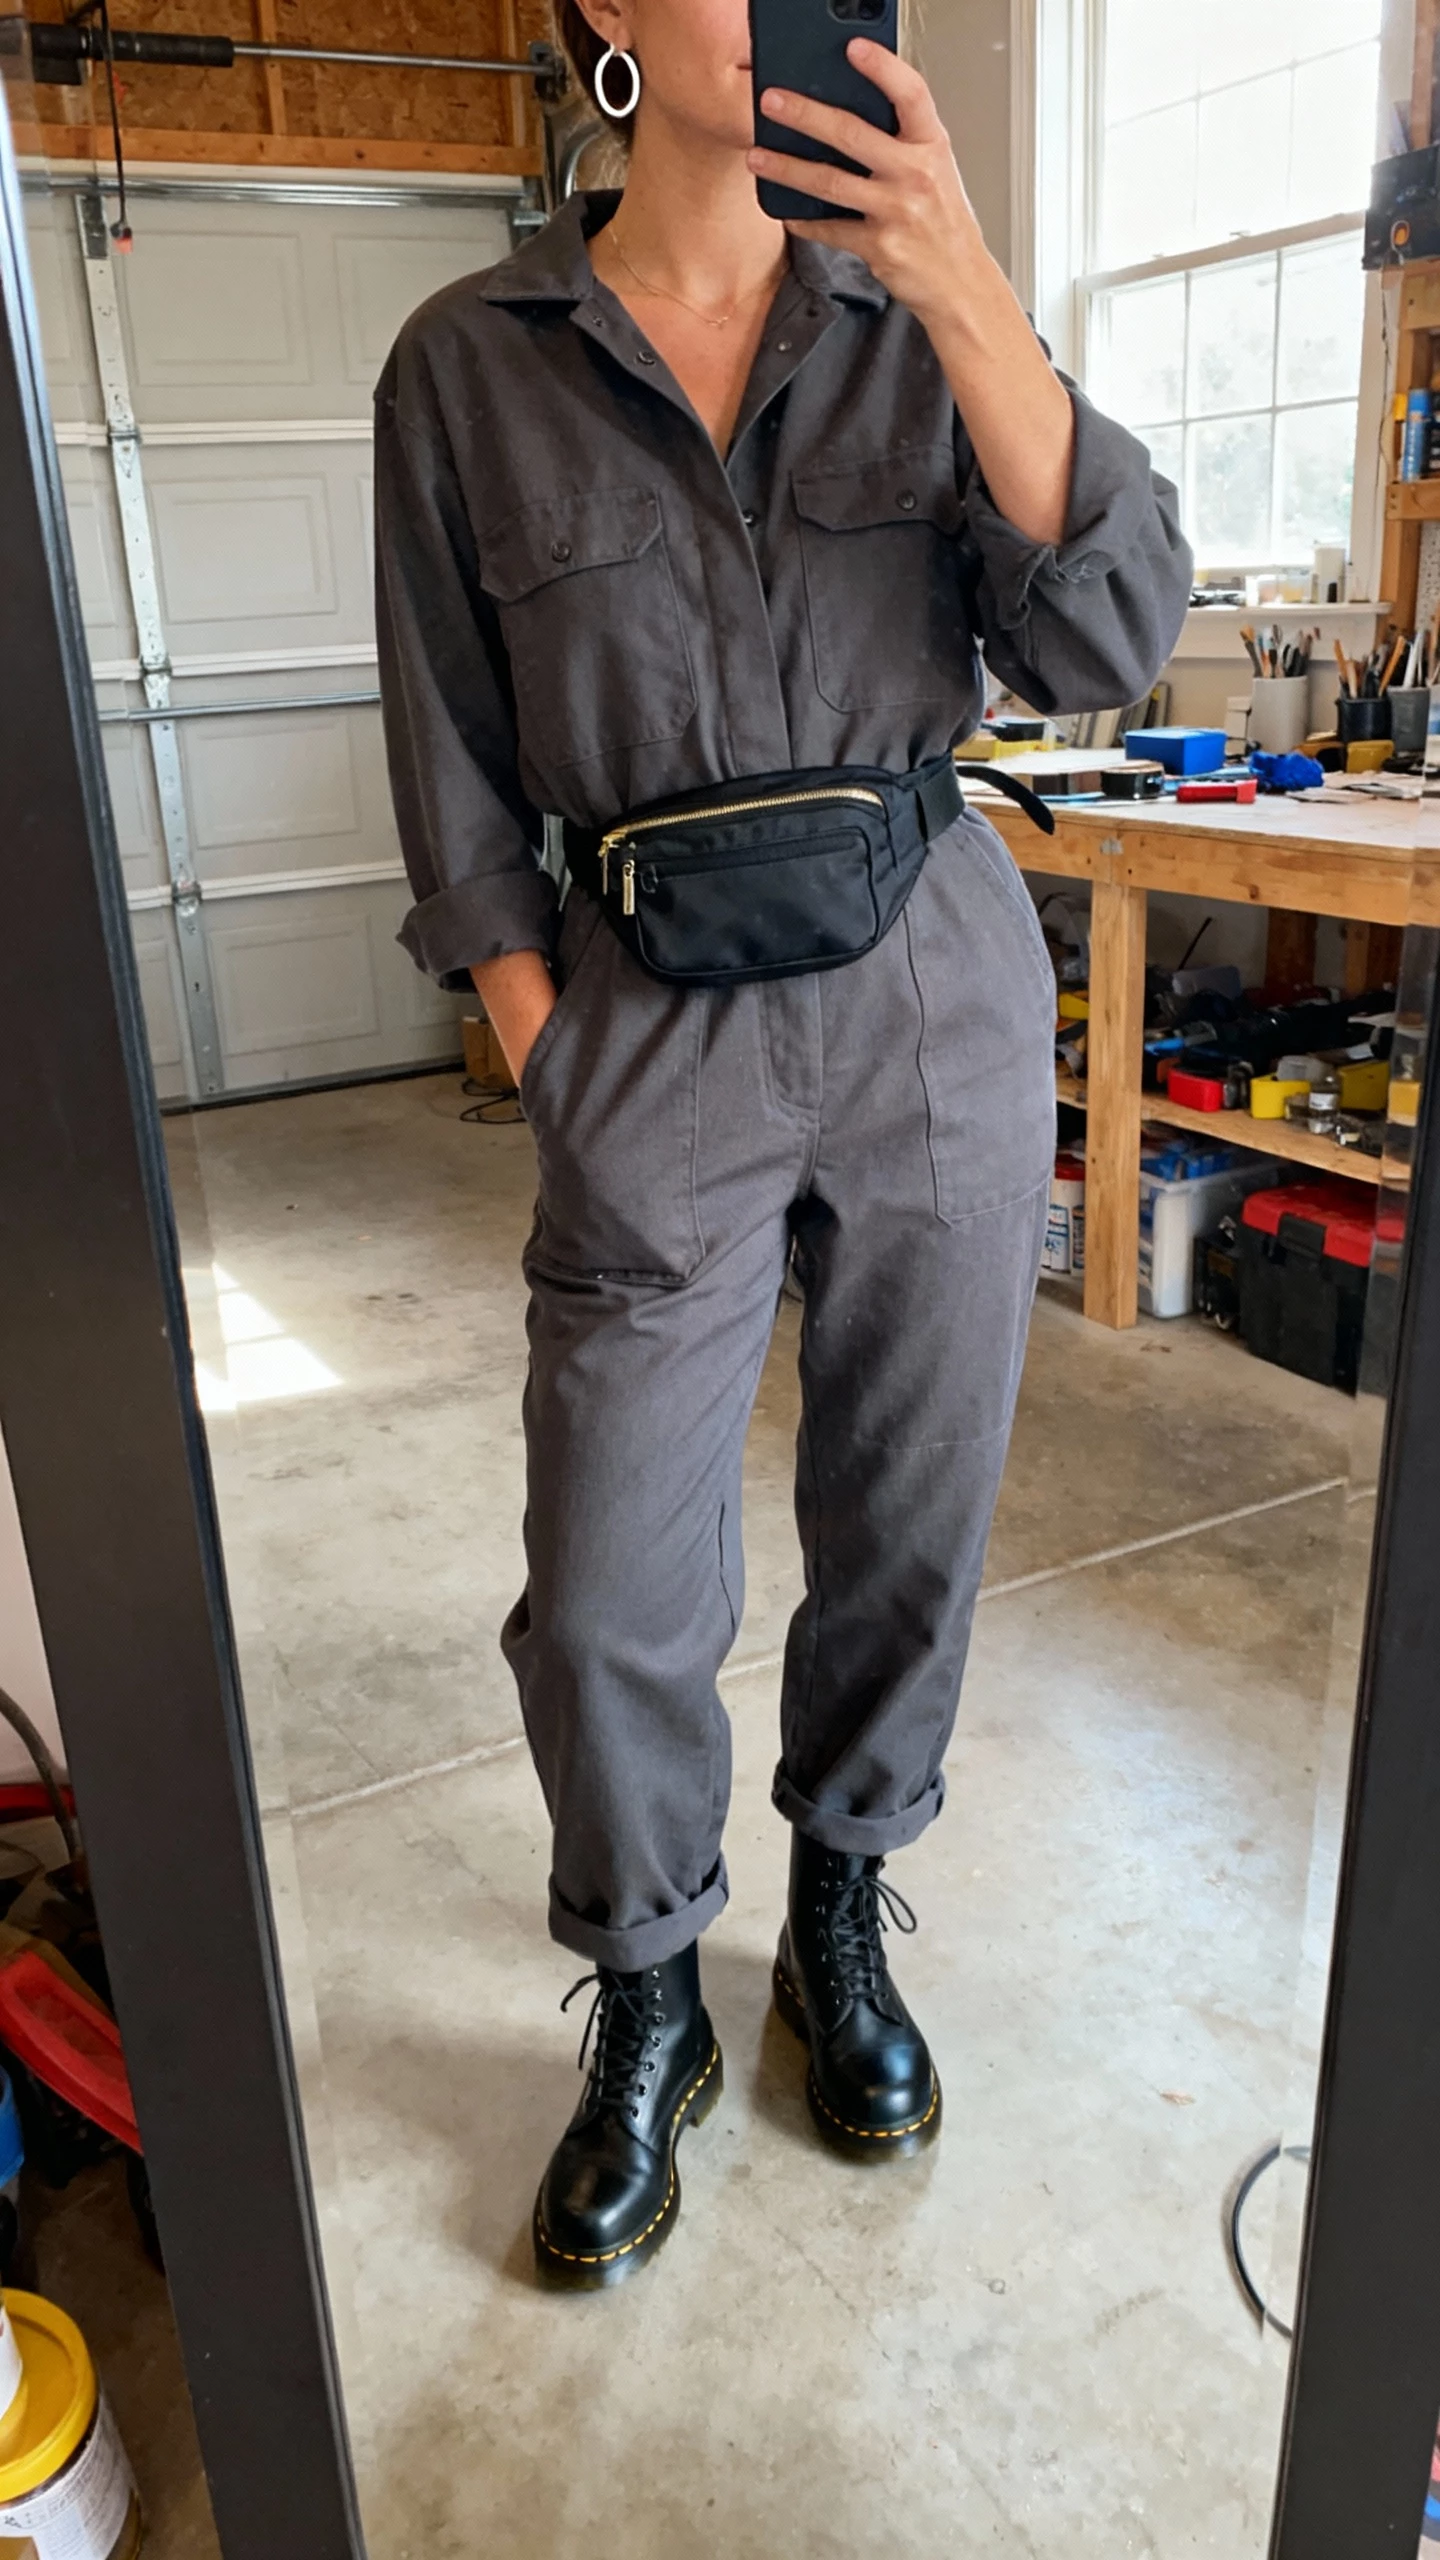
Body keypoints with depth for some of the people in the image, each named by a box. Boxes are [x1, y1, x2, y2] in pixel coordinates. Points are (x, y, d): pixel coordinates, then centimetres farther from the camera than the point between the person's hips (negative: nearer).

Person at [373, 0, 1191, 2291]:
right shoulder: (469, 368, 1)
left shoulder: (916, 331, 6)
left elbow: (1107, 643, -7)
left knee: (912, 1530, 11)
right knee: (609, 1600, -1)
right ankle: (649, 2012, 26)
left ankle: (841, 1910, 37)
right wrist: (570, 1095, -4)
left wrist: (967, 292, -16)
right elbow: (464, 802, 2)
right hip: (656, 1021, -1)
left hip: (942, 998, 2)